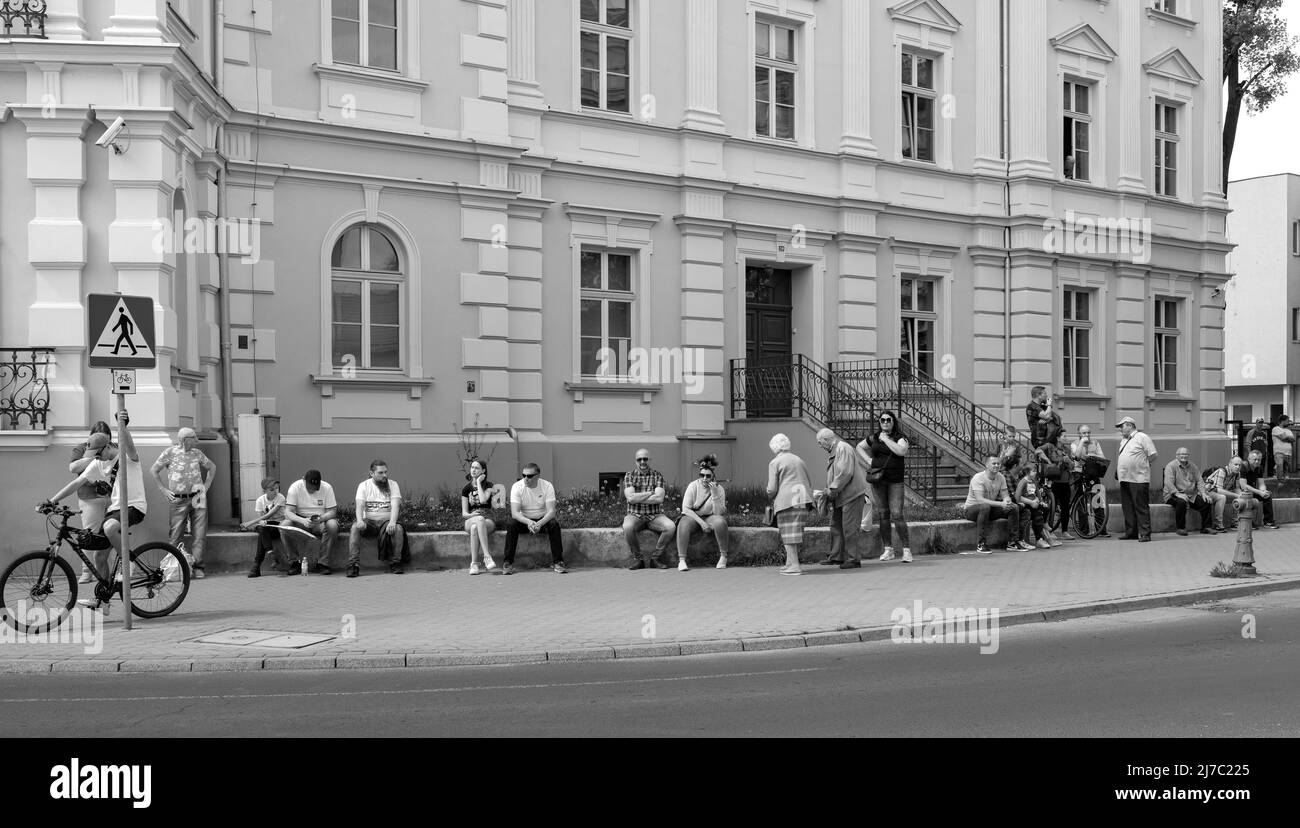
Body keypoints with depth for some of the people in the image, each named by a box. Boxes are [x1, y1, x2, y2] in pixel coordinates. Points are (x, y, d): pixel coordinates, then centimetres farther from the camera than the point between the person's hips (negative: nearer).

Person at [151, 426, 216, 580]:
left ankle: (194, 563, -4)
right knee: (175, 537, 1)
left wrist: (206, 486, 14)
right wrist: (164, 490, -1)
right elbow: (153, 470, 3)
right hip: (178, 500, -3)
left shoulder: (197, 453, 8)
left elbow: (212, 467, 24)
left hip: (197, 498, 3)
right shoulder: (170, 452, -2)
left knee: (200, 535, -5)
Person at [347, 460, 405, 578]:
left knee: (398, 528, -32)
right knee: (355, 527, -30)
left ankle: (395, 564, -21)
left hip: (386, 519, 0)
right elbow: (359, 506, -7)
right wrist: (360, 520, -29)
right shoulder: (364, 485, 6)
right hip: (369, 520, 0)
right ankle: (353, 566, -32)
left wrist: (392, 522, -28)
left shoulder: (393, 484, 6)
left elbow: (395, 506, -8)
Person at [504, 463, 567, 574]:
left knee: (554, 523, -30)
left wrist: (540, 523, -41)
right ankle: (508, 563, -22)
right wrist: (528, 522, -43)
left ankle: (557, 561, -21)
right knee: (511, 524, -30)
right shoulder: (517, 487, -16)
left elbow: (551, 511, -22)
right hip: (524, 519, 0)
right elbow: (514, 512, -23)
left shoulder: (547, 486, -15)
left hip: (543, 519, 0)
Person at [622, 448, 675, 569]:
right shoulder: (629, 476, 6)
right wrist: (651, 493, -8)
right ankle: (637, 559, -14)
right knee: (627, 527, -35)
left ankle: (656, 558, -11)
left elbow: (659, 498, -9)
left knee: (671, 527, -28)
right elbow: (631, 498, -10)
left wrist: (638, 498, -10)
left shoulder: (657, 476, 6)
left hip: (655, 515, 1)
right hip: (635, 515, -1)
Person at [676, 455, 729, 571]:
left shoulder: (719, 489, -8)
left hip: (710, 517, 0)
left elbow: (718, 513, -16)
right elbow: (686, 508, -12)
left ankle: (723, 556, -17)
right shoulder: (693, 486, -9)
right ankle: (681, 560, -32)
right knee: (683, 524, -34)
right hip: (693, 516, 0)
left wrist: (714, 494, -27)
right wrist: (701, 522, -22)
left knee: (720, 522, -33)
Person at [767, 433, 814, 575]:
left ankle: (794, 566, -8)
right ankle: (791, 562, 17)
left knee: (788, 533, -5)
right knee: (796, 532, 14)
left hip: (786, 500, -7)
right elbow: (810, 483, 21)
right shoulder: (799, 460, 21)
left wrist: (771, 497, 13)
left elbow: (772, 488, -6)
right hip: (802, 499, 7)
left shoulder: (775, 462, -1)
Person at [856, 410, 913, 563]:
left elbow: (901, 451, -21)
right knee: (882, 514, 5)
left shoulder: (900, 438, 0)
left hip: (895, 480, -3)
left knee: (897, 514, -11)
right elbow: (859, 447, 26)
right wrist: (868, 460, 9)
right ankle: (888, 549, 12)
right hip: (877, 479, 4)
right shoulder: (874, 437, 10)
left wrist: (885, 439, -12)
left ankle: (906, 550, -6)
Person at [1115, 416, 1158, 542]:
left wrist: (1141, 465, -3)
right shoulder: (1123, 440, 20)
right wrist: (1117, 470, 14)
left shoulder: (1142, 438, -5)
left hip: (1139, 478, -8)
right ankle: (1130, 532, 17)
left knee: (1141, 507, -7)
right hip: (1124, 479, 8)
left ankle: (1145, 534, -6)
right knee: (1127, 507, 10)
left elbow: (1153, 455, -8)